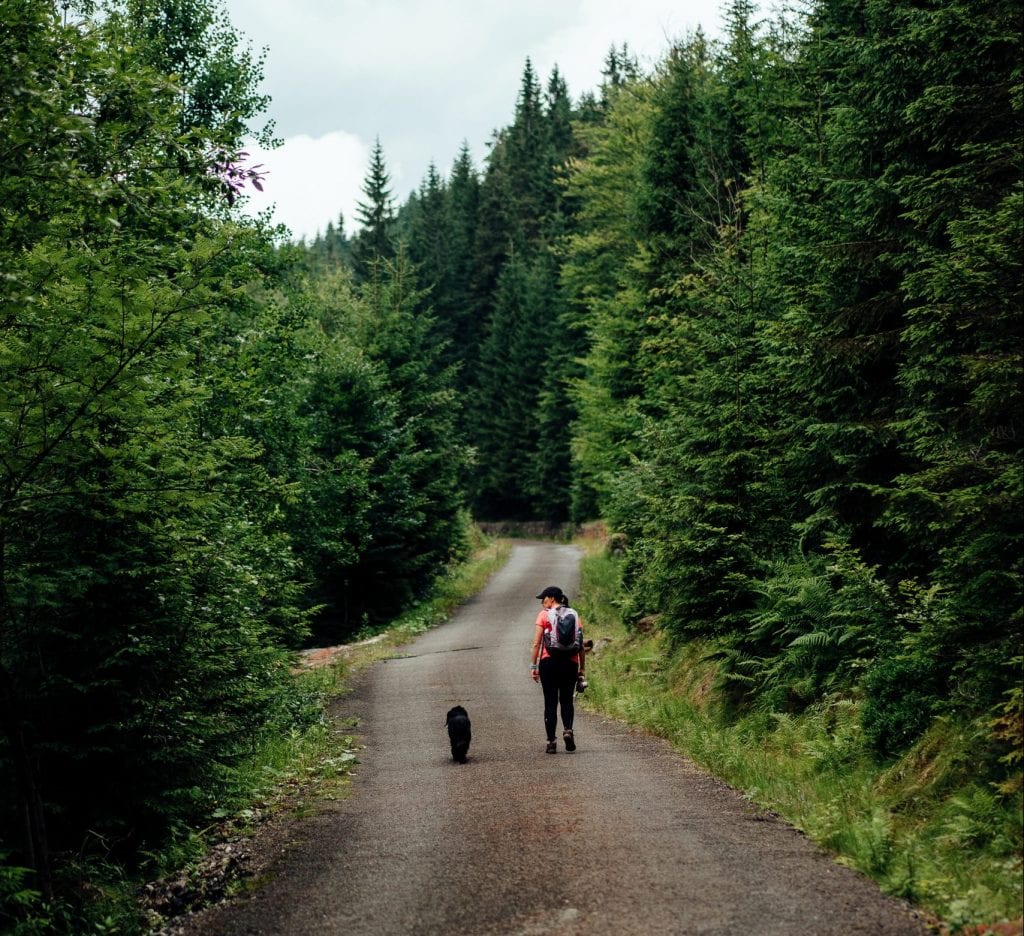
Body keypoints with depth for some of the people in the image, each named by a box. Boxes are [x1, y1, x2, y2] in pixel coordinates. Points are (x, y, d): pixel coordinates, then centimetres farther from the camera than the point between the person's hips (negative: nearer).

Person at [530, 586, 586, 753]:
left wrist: (533, 666, -1)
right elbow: (581, 645, 6)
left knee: (550, 702, 4)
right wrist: (582, 669, 12)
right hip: (570, 663, 2)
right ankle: (568, 729, -10)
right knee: (566, 699, 15)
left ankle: (551, 741, 3)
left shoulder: (544, 615, -1)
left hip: (549, 662, -2)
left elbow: (536, 643, -6)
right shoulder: (574, 616, 7)